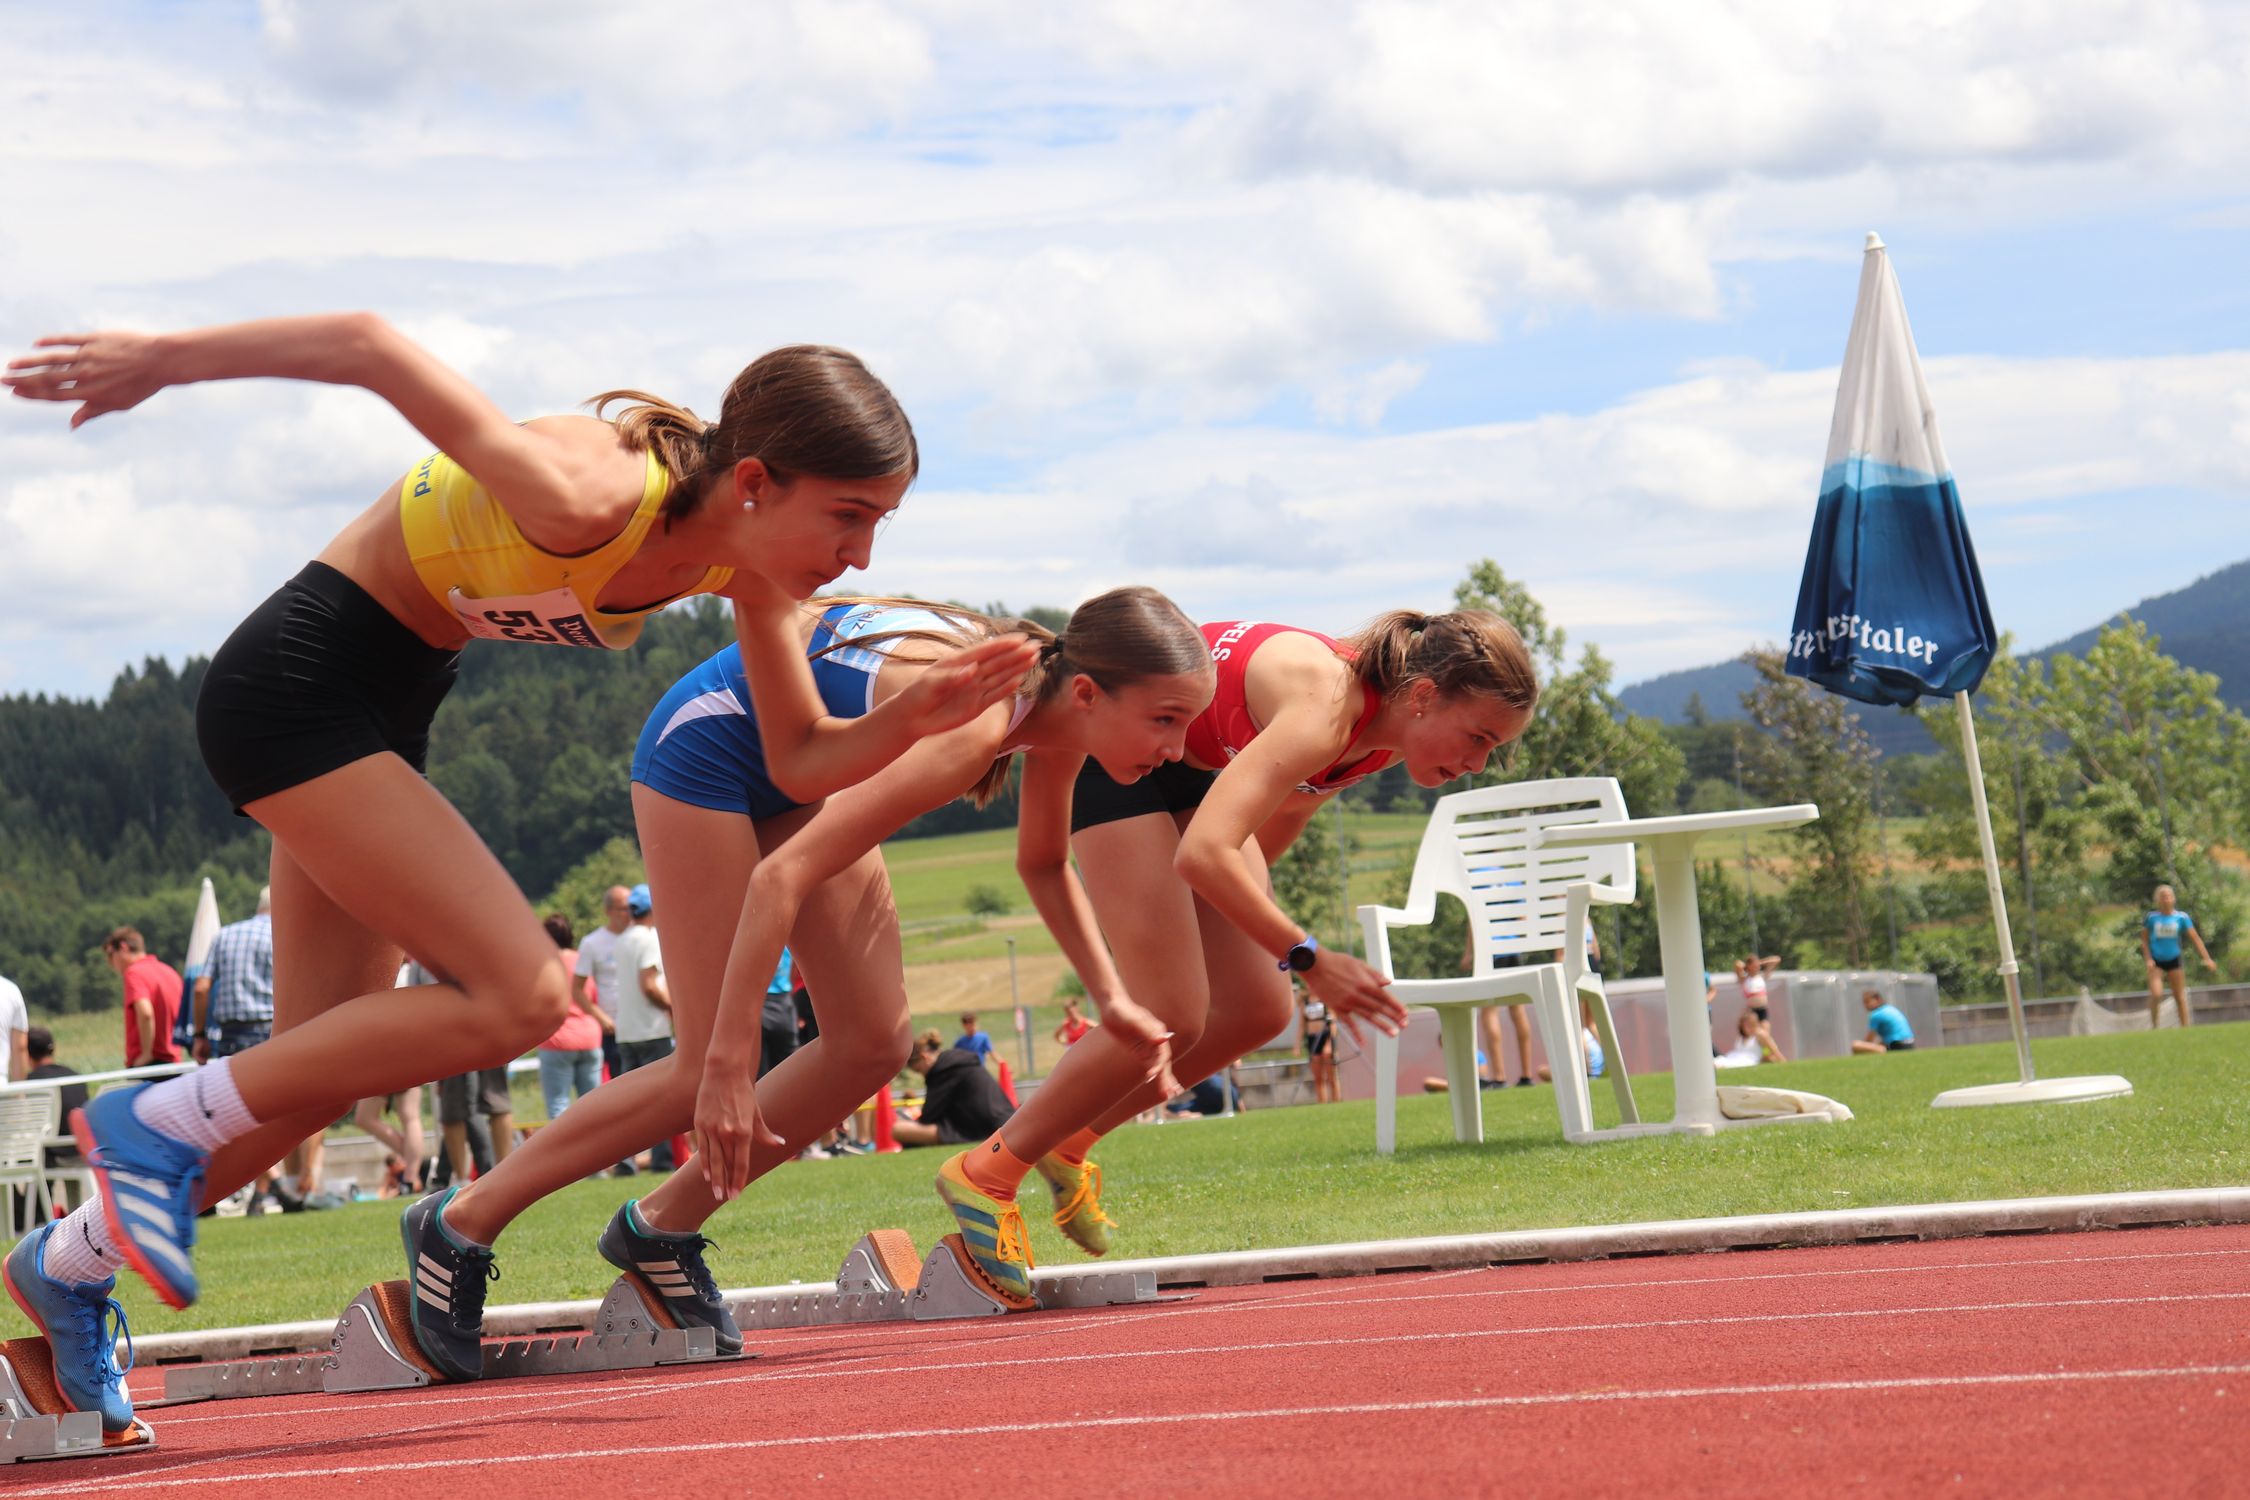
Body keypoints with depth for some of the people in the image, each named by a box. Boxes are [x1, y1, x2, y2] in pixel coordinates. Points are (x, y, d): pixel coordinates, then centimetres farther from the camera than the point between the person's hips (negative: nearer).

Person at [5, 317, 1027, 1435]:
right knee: (520, 997, -16)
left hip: (383, 711, 9)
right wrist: (156, 360, -20)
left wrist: (911, 721, -21)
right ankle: (159, 1121, -5)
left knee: (322, 1071, 13)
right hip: (294, 683, -9)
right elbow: (371, 346, -30)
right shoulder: (592, 500, -34)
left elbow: (797, 757, 0)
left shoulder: (742, 560, -9)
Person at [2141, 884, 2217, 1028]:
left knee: (2180, 997, 5)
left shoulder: (2181, 917, -3)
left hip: (2173, 960, 1)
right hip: (2156, 962, -1)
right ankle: (2153, 1027, 0)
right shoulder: (2151, 917, -4)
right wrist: (2148, 959, -7)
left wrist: (2207, 959, -8)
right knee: (2156, 994, -16)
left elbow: (2195, 938, -3)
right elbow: (2144, 939, 5)